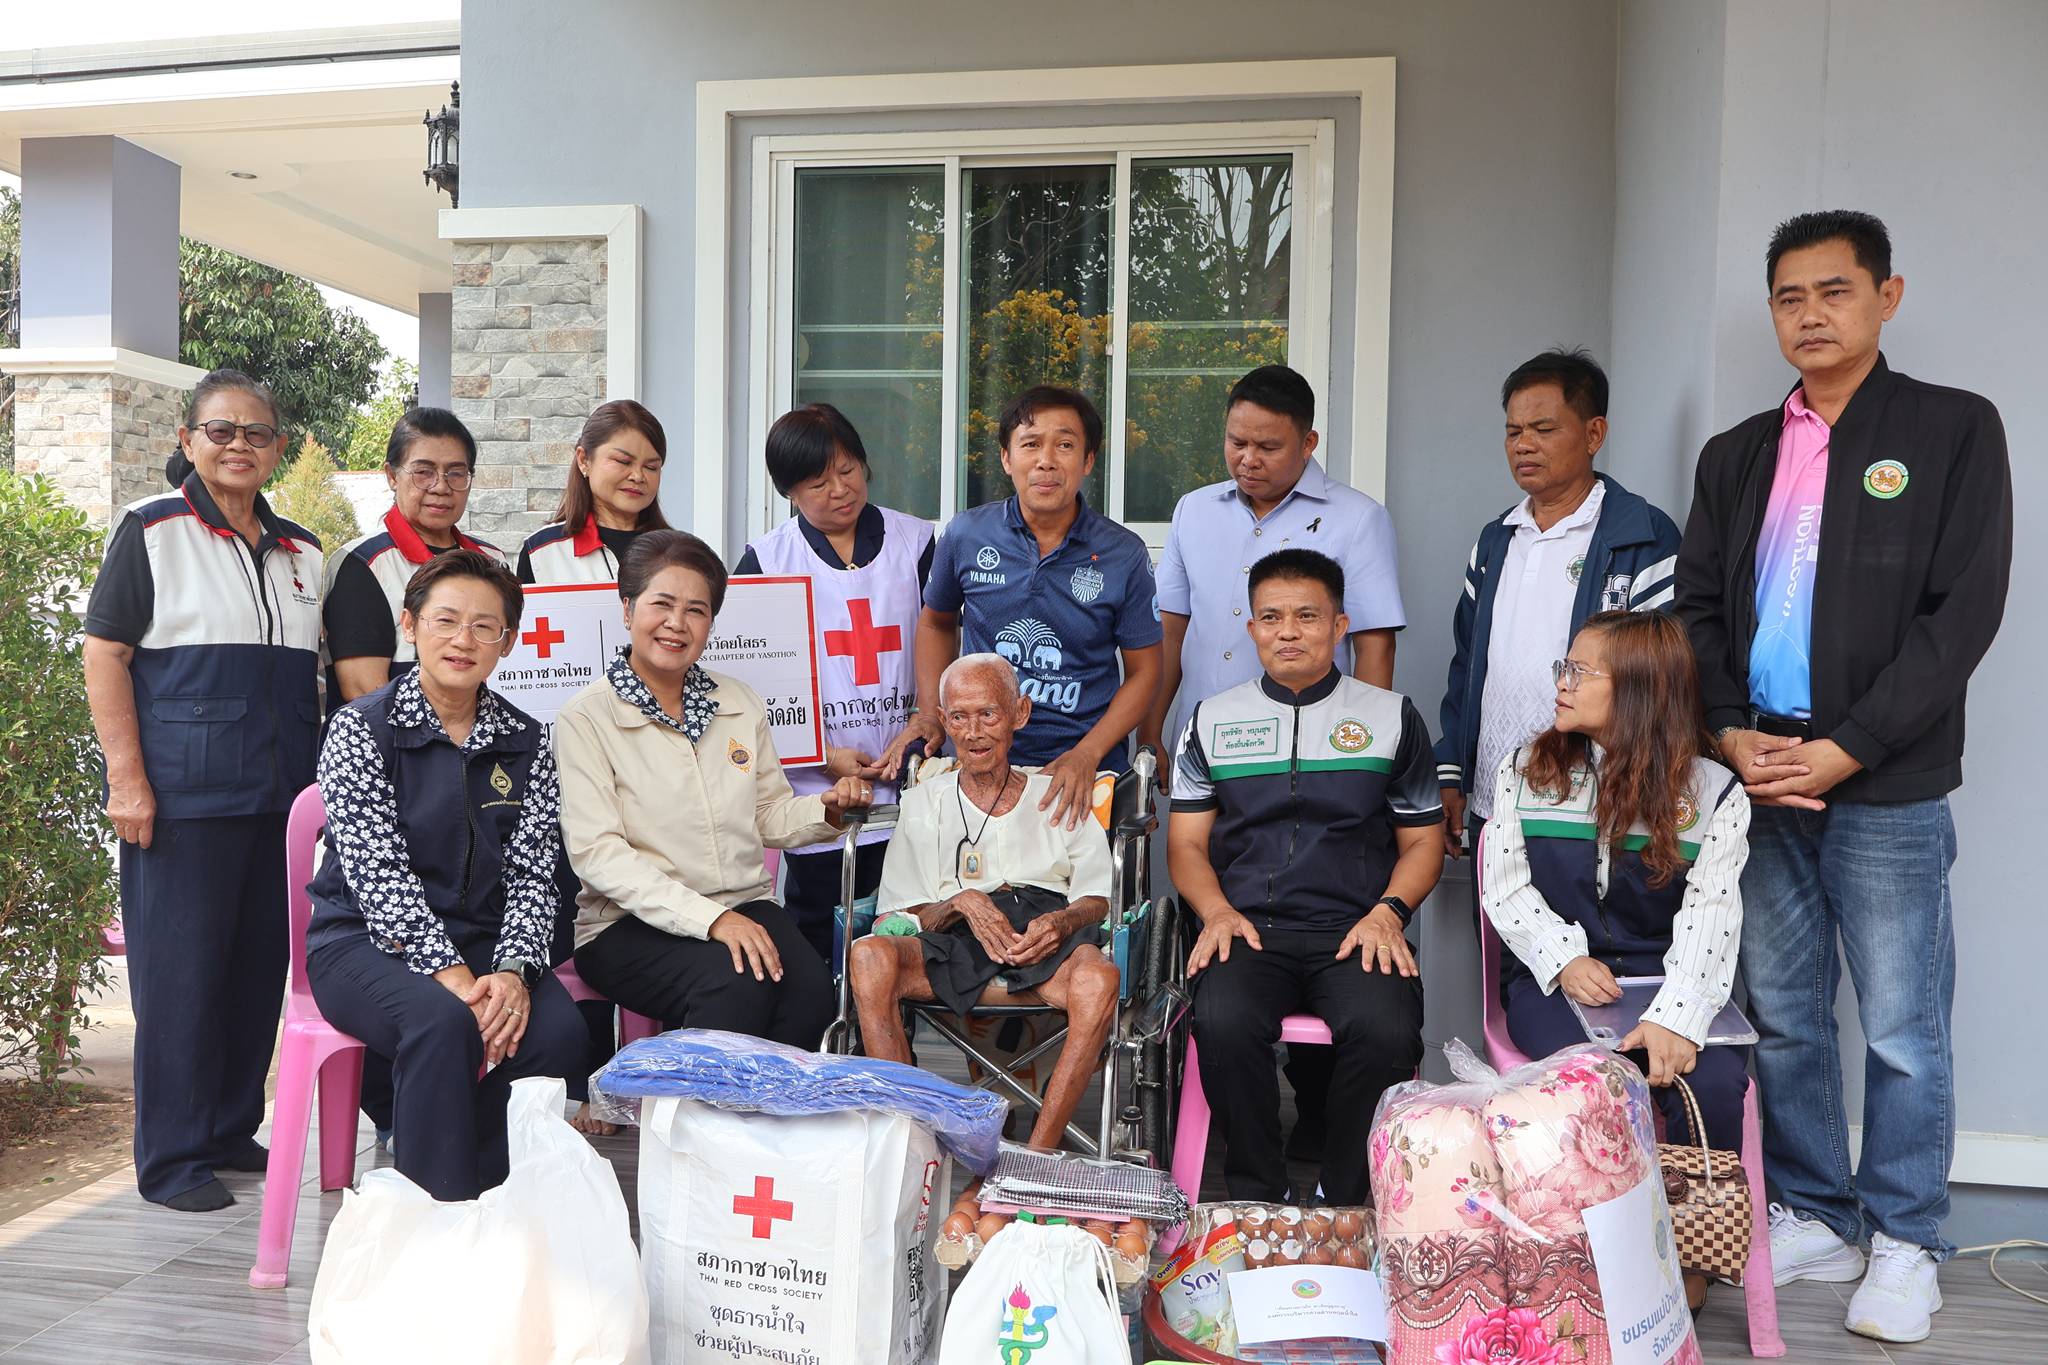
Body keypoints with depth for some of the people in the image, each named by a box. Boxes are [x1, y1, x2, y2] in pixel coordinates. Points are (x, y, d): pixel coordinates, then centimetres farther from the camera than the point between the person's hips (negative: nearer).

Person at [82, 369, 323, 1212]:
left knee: (261, 966, 10)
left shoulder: (301, 551, 15)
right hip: (183, 795, -5)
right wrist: (127, 778, -13)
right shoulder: (151, 529, -1)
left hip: (280, 795, 5)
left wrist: (319, 781, 14)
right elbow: (104, 653, -5)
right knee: (181, 969, 0)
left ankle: (233, 1129, 25)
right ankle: (173, 1160, 11)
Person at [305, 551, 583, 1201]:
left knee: (557, 1027, -27)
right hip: (364, 941, -3)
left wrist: (513, 971, -17)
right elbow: (377, 871, -13)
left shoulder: (526, 742, 7)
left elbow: (532, 874, 2)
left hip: (482, 943, 3)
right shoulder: (360, 727, -3)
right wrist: (452, 975, -24)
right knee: (444, 1023, -35)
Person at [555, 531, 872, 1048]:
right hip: (630, 925, -4)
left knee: (811, 988, -26)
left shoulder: (741, 704, 14)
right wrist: (710, 918, -22)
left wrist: (825, 810, -5)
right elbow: (596, 851, -13)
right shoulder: (586, 719, -4)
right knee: (737, 983, -32)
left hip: (745, 908, 4)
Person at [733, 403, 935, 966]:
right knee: (816, 939, 5)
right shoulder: (766, 560, 3)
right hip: (814, 788, -1)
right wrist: (825, 757, -7)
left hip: (904, 789, 1)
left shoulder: (917, 543, 7)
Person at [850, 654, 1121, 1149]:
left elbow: (1098, 899, 11)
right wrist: (961, 903, -11)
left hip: (1046, 942, 0)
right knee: (868, 955, -31)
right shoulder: (924, 802, 19)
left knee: (1098, 978, -36)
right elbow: (894, 917, 10)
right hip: (951, 943, 1)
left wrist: (1062, 922, -13)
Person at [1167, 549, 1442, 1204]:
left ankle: (1342, 1201, -9)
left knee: (1386, 1030, -31)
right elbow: (1186, 841, 15)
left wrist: (1387, 911, -3)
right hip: (1247, 928, 1)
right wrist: (1216, 910, -5)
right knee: (1225, 1022, -31)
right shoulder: (1211, 720, 17)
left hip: (1353, 930, 0)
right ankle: (1259, 1196, -10)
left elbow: (1423, 840, 16)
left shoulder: (1393, 718, 15)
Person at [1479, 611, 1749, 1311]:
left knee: (1711, 1080, -28)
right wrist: (1564, 957, -15)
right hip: (1556, 976, 0)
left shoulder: (1714, 793, 1)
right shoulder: (1525, 771, 8)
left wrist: (1677, 1015, -29)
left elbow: (1708, 915, -12)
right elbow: (1506, 887, 3)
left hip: (1665, 979, 0)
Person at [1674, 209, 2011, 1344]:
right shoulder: (1736, 454, 14)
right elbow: (1696, 610, 11)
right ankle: (1814, 1220, 26)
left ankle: (1905, 1246, 20)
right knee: (1782, 1015, 11)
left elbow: (1963, 612, -7)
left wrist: (1844, 751, -13)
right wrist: (1730, 734, -5)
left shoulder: (1954, 430, 2)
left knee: (1902, 1029, 3)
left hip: (1886, 785, -4)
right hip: (1757, 776, 4)